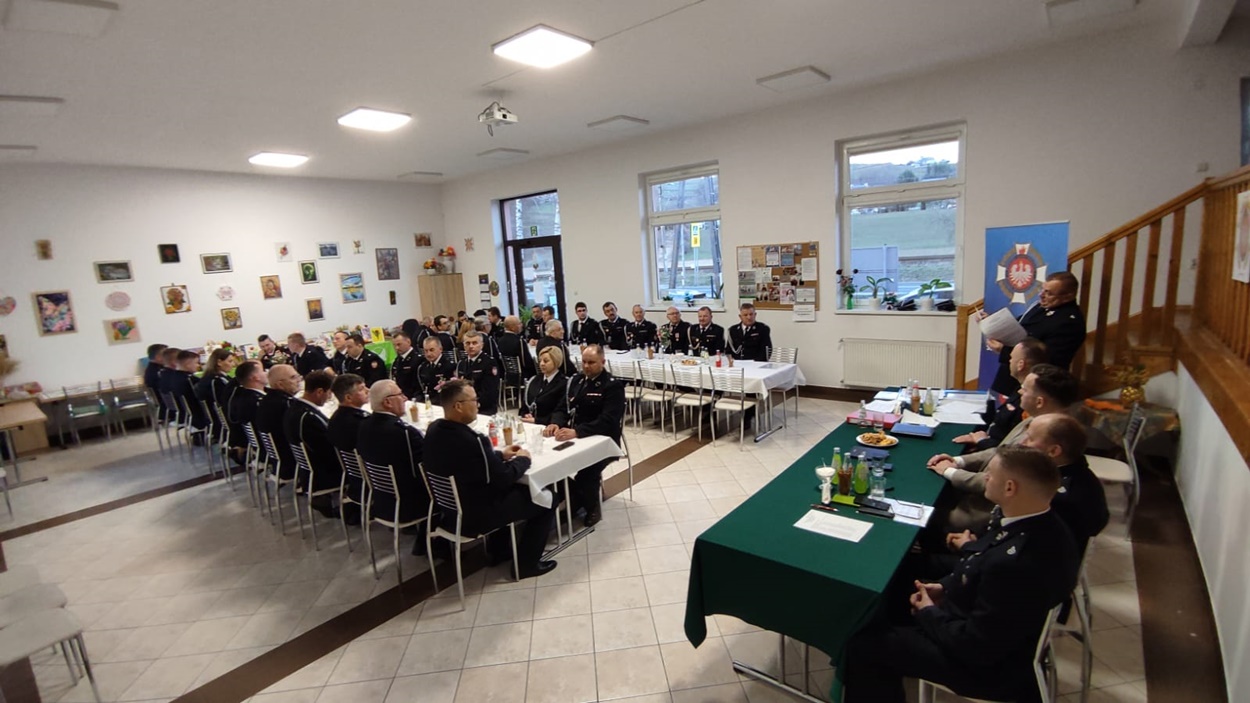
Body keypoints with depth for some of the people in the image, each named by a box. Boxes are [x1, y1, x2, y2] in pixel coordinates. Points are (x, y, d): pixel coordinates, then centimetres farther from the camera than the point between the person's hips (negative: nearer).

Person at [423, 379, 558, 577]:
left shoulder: (434, 429, -5)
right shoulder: (470, 440, -33)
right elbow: (504, 477, -21)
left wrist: (501, 455, 6)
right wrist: (522, 459, -3)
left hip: (447, 508, 9)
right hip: (473, 516, -9)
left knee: (509, 488, 29)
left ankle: (501, 548, 38)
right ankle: (527, 563, 14)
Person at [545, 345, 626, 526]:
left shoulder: (613, 385, -11)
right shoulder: (576, 380, 11)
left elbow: (607, 421, -22)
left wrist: (576, 432, -36)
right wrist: (556, 423, -14)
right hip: (574, 437, 6)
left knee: (586, 471, -31)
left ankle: (590, 508, -1)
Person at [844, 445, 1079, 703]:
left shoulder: (1015, 564, -39)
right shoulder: (1046, 527, -11)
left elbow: (974, 647, -28)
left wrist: (928, 613, -12)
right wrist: (946, 586, 0)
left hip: (985, 664, -9)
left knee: (863, 642, -4)